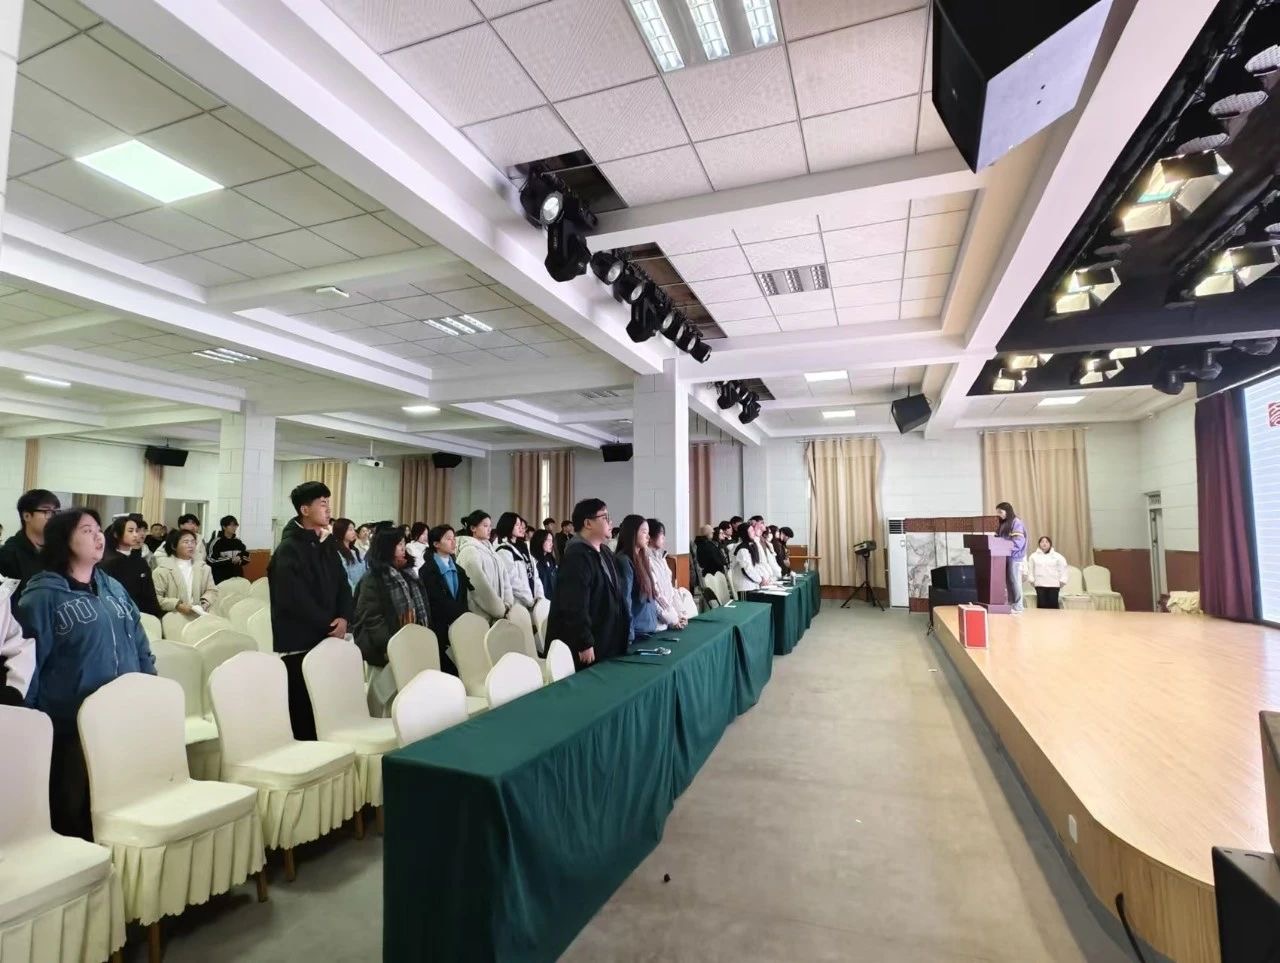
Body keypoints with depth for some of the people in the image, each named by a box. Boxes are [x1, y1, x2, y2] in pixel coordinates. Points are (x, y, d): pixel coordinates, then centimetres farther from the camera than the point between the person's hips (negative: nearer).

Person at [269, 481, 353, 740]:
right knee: (302, 708, -1)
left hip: (328, 638, 7)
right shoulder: (288, 548, -10)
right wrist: (328, 624, -11)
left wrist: (343, 618, -6)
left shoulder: (327, 545, 12)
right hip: (299, 640, -7)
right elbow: (295, 599, -18)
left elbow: (343, 585, 11)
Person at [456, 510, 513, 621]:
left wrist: (507, 604, -3)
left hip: (496, 611, 7)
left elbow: (504, 577, 9)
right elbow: (481, 586, -16)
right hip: (481, 614, -7)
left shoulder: (489, 549, 12)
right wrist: (500, 610, -12)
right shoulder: (469, 551, -11)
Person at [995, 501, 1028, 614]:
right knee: (1008, 581, 9)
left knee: (1014, 581, -5)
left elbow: (1018, 541, -18)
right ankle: (1011, 604, 14)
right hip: (1005, 556, 8)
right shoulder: (1003, 524, 17)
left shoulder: (1016, 522, -9)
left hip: (1014, 556, -8)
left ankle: (1017, 606, -1)